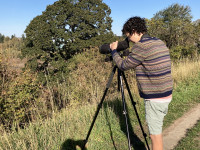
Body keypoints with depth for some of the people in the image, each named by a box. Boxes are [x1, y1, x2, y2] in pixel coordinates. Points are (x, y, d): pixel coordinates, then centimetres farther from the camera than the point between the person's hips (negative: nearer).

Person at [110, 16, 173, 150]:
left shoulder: (141, 46, -18)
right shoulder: (160, 43, 10)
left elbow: (123, 66, -8)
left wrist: (114, 50, 6)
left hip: (155, 98, -9)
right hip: (166, 95, 9)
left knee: (155, 134, 3)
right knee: (157, 131, 23)